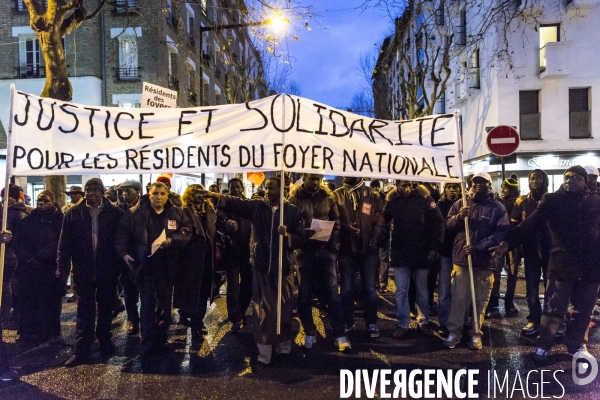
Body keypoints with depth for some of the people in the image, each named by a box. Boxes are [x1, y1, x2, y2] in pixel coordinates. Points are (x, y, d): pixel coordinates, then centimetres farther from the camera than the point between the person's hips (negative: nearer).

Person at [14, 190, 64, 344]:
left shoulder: (61, 221, -3)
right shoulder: (28, 220, 8)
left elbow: (60, 244, -11)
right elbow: (19, 243, 6)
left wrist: (39, 258, -13)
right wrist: (29, 259, -9)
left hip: (52, 269, -3)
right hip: (29, 269, 3)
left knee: (51, 302, 4)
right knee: (28, 302, 6)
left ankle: (50, 333, 16)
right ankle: (28, 333, 18)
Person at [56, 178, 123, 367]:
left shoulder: (115, 213, -3)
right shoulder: (74, 213, 0)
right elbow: (65, 243, 0)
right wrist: (62, 269, -5)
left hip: (107, 271, 0)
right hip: (83, 271, 0)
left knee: (105, 309, 14)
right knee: (84, 311, 7)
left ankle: (105, 343, 31)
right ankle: (82, 351, 15)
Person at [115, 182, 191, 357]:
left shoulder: (176, 214, 4)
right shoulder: (135, 213, -1)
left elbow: (187, 232, -2)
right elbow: (123, 234, 0)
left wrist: (172, 240, -18)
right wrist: (124, 253, -13)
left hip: (166, 266, 2)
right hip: (144, 265, -2)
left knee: (164, 303, 11)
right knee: (148, 303, 2)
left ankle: (161, 340, 25)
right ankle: (148, 343, 10)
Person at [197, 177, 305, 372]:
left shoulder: (292, 211, -3)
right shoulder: (257, 206, 1)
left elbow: (301, 239, -5)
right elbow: (236, 203, -13)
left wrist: (287, 235, -24)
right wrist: (215, 196, -29)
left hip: (283, 268, -1)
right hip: (261, 268, 1)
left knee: (284, 309, 13)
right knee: (261, 312, 6)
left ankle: (284, 347, 36)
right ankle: (264, 355, 18)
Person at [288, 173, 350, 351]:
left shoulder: (328, 196, 7)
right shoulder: (294, 198, 1)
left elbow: (336, 223, 8)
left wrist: (334, 247, -3)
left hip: (325, 251, 1)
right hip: (304, 252, -1)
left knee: (332, 294, 2)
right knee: (304, 295, 7)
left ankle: (340, 335, 12)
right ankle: (310, 333, 22)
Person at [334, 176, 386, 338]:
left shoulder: (372, 195, 3)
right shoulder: (337, 195, 4)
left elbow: (380, 219, 0)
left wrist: (375, 237, -15)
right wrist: (344, 226, -19)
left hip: (368, 249, 0)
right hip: (346, 248, 1)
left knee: (370, 288, 8)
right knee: (347, 288, 11)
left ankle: (371, 323, 22)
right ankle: (347, 322, 26)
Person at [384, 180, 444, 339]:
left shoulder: (424, 199, -8)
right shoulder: (392, 201, -1)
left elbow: (438, 223, -7)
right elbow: (383, 221, 7)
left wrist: (435, 248, -11)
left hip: (422, 253, -1)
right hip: (400, 254, 1)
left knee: (422, 290, 14)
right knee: (401, 291, 6)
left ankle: (424, 322, 29)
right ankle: (402, 324, 18)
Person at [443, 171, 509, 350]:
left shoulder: (498, 207, 0)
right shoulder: (461, 203, 9)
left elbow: (500, 233, -9)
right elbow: (448, 225, 6)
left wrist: (478, 247, -20)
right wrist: (458, 217, -17)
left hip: (485, 260, -1)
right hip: (461, 257, 1)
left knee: (481, 300, 9)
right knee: (458, 298, 3)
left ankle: (476, 334, 20)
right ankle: (454, 332, 13)